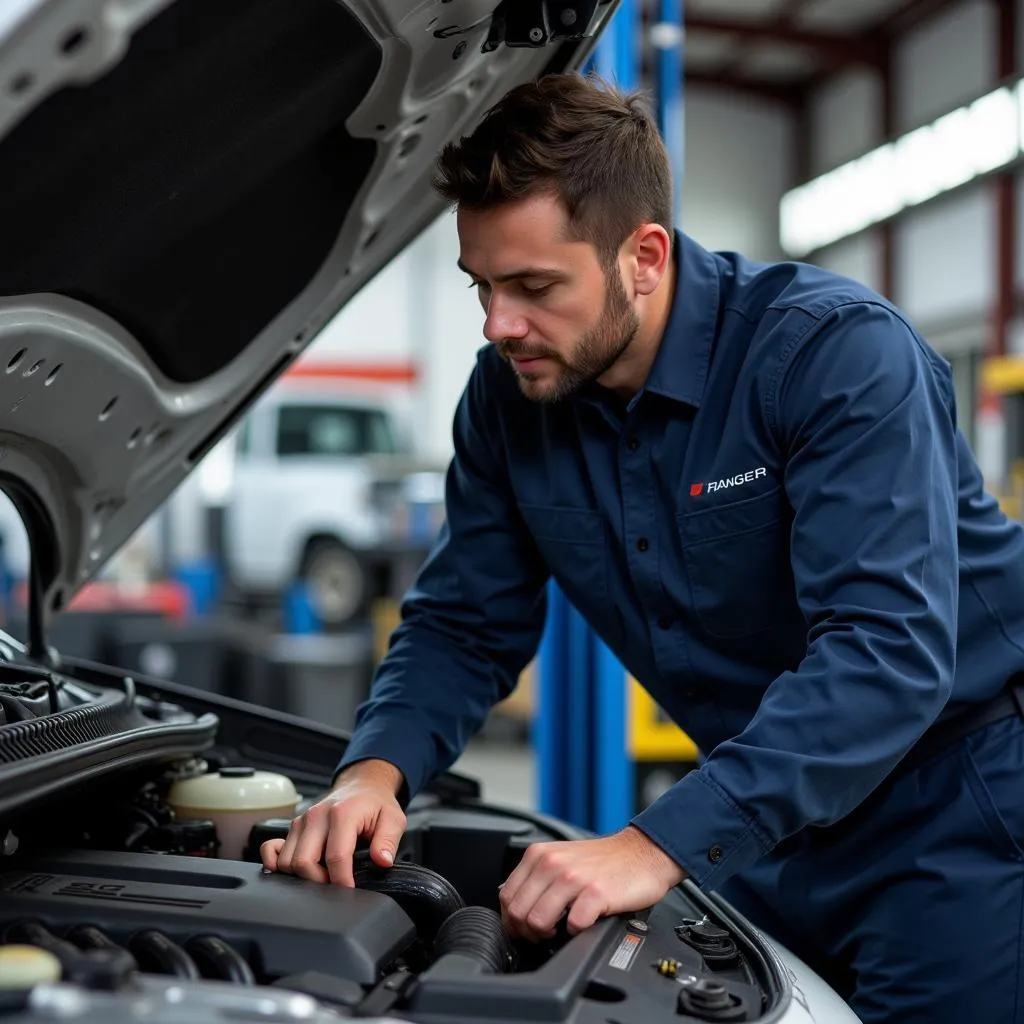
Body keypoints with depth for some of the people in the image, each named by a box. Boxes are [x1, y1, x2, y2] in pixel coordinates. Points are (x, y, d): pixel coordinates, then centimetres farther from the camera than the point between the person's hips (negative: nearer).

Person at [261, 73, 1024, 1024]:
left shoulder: (837, 349, -24)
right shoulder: (508, 397, -5)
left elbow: (888, 649, -33)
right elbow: (463, 626, 1)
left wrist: (660, 845, -40)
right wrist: (376, 769, -20)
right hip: (773, 814, 5)